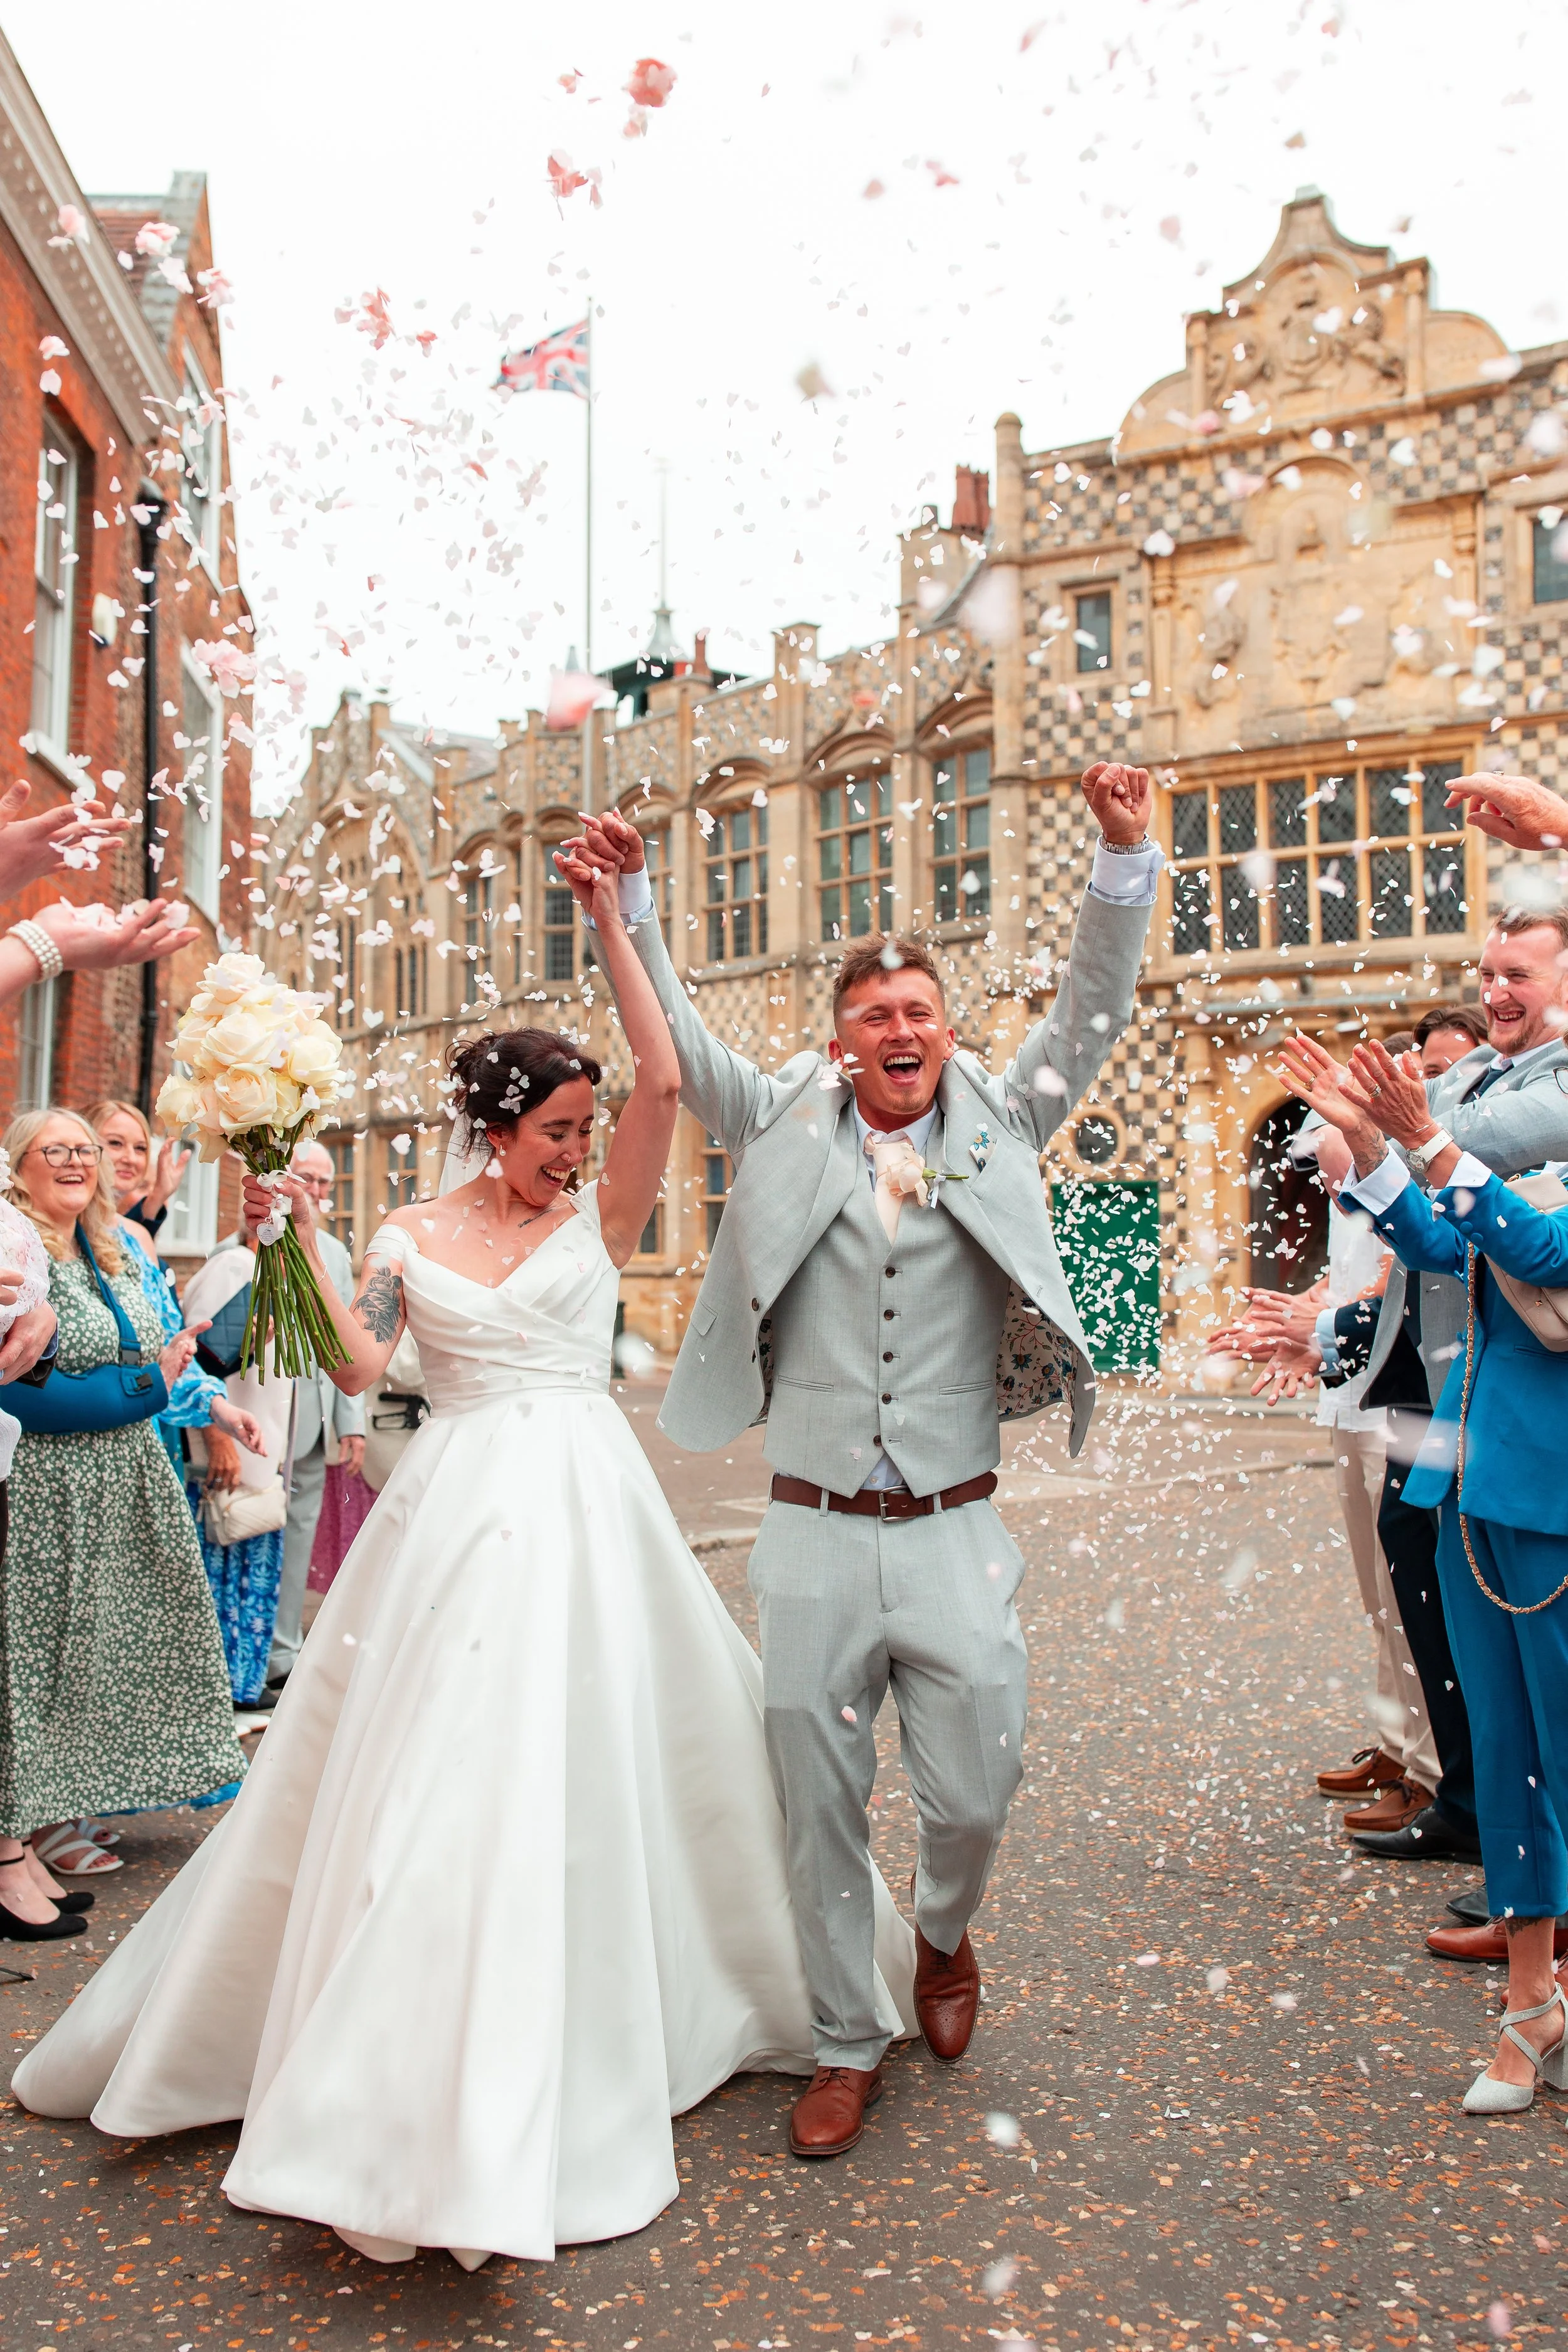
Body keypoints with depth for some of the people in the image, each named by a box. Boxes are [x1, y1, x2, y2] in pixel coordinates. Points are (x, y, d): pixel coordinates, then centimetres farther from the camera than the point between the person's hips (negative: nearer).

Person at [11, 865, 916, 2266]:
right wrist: (301, 1247, -9)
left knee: (580, 1768, 3)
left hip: (583, 1507, 0)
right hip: (455, 1510, 1)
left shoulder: (599, 1219, 3)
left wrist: (609, 920, -9)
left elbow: (664, 1078, -8)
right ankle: (418, 2080, 20)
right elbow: (360, 1367, -2)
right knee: (426, 1774, 2)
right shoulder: (414, 1239, 7)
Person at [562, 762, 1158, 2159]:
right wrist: (630, 903, -9)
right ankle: (849, 2045, 30)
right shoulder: (788, 1128, 4)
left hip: (957, 1531, 0)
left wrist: (1125, 858, -12)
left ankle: (944, 1937, 40)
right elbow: (676, 1040, 2)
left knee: (974, 1793, 4)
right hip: (814, 1533, 0)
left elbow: (1093, 1013, -1)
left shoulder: (997, 1130, 5)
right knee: (820, 1806, 9)